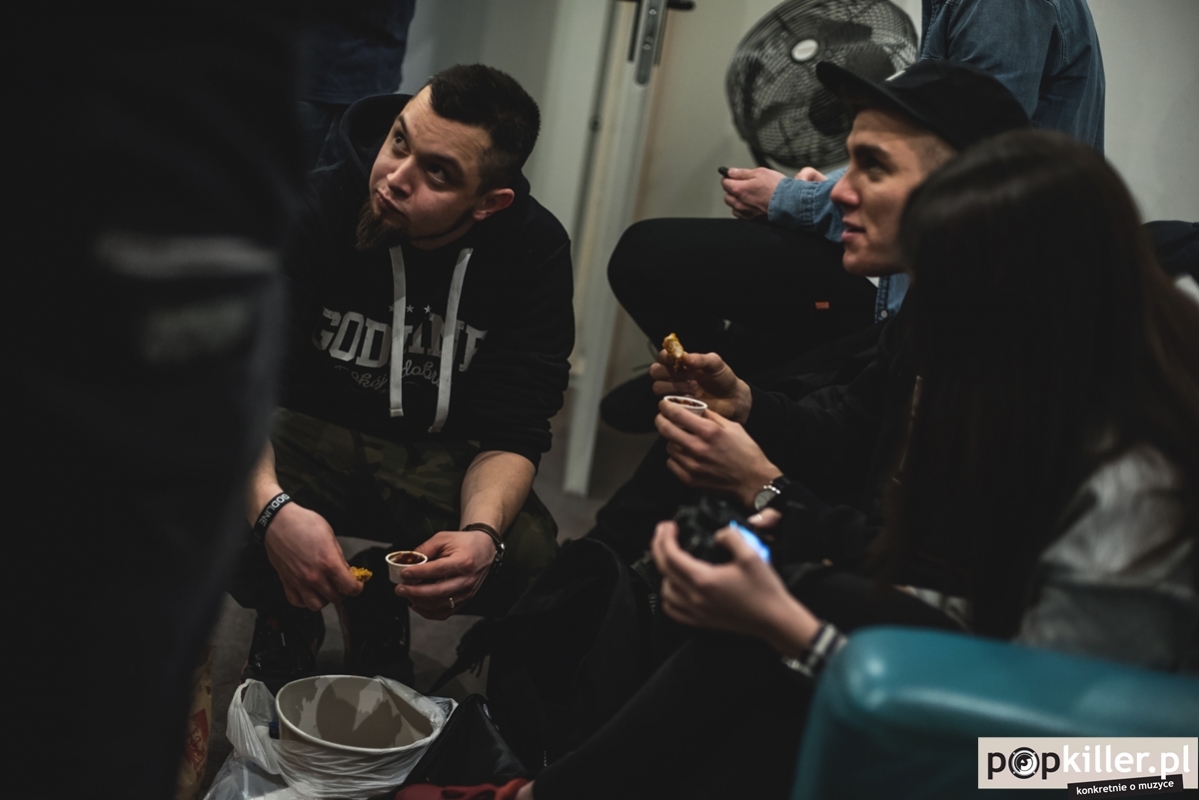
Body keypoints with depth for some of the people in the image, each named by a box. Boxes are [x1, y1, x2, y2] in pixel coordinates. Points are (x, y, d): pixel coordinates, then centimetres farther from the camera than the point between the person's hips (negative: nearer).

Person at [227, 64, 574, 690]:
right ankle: (286, 615, 6)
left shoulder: (535, 250, -16)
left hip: (442, 454, 1)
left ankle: (382, 608, 7)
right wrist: (271, 507, -44)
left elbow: (514, 429, -15)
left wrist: (482, 532, -38)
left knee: (534, 561, -27)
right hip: (315, 429, -1)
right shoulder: (315, 210, -20)